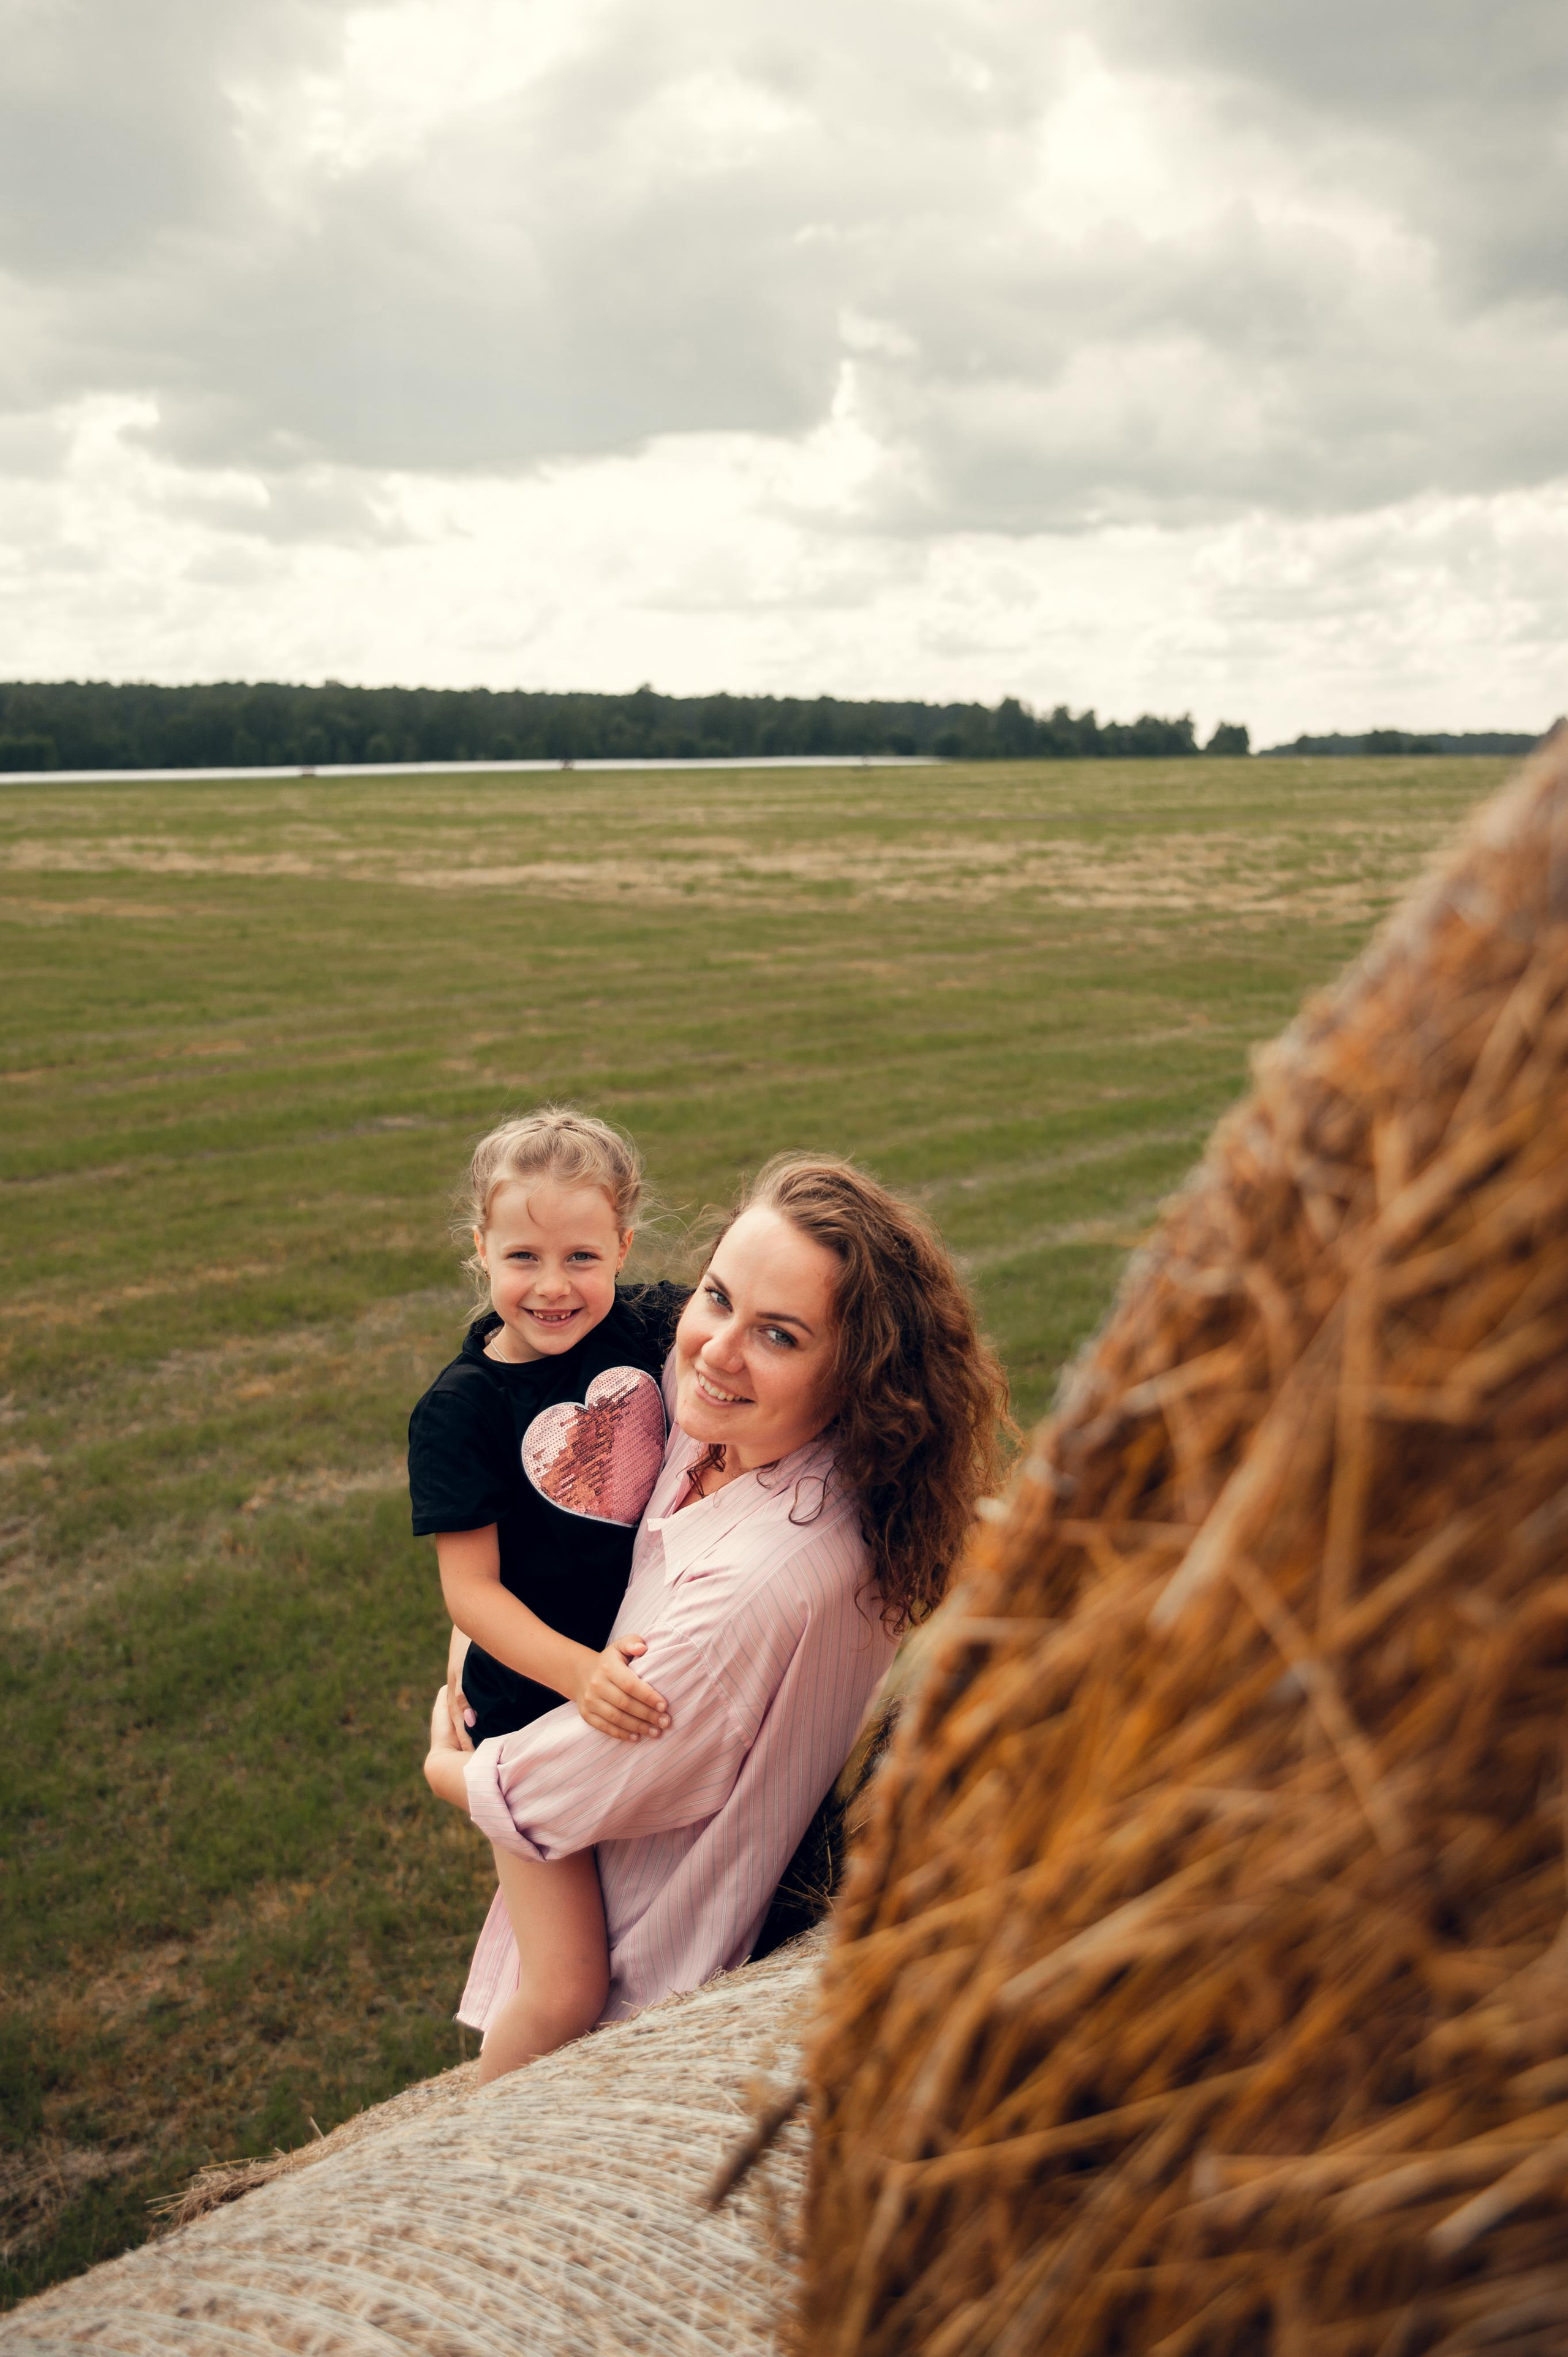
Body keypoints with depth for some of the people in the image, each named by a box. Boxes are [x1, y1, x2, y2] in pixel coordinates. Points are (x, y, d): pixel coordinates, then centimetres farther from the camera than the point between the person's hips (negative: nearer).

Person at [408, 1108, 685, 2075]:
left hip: (644, 1676, 4)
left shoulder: (651, 1324, -6)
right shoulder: (459, 1411, -15)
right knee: (572, 1992, -3)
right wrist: (580, 1673, -29)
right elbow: (471, 1593, -16)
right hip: (534, 1700, -4)